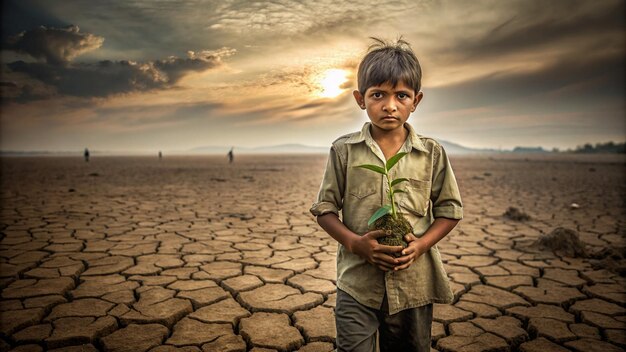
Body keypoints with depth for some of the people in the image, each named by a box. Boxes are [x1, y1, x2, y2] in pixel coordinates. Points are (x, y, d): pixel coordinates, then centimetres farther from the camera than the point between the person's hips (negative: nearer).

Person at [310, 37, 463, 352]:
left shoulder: (432, 153, -1)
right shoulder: (344, 151, -4)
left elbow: (450, 209, 5)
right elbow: (325, 208, -1)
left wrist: (422, 244, -12)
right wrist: (355, 242, -17)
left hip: (415, 283, 2)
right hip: (357, 284, -1)